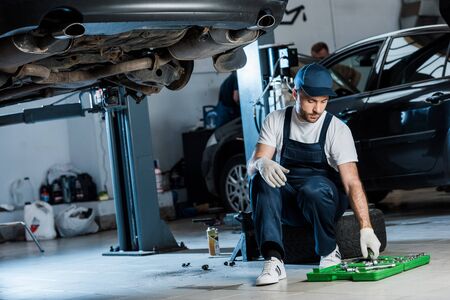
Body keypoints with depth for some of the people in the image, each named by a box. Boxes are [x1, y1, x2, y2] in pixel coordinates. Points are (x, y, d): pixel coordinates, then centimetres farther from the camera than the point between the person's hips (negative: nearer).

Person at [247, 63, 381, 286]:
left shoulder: (338, 130, -12)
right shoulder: (275, 121, -3)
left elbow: (352, 182, -19)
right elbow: (252, 166, -11)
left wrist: (366, 227, -32)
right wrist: (262, 163, -38)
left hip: (324, 199, -2)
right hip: (287, 203, 2)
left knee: (313, 189, -37)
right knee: (262, 180, -29)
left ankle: (329, 252, -11)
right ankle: (273, 260, -35)